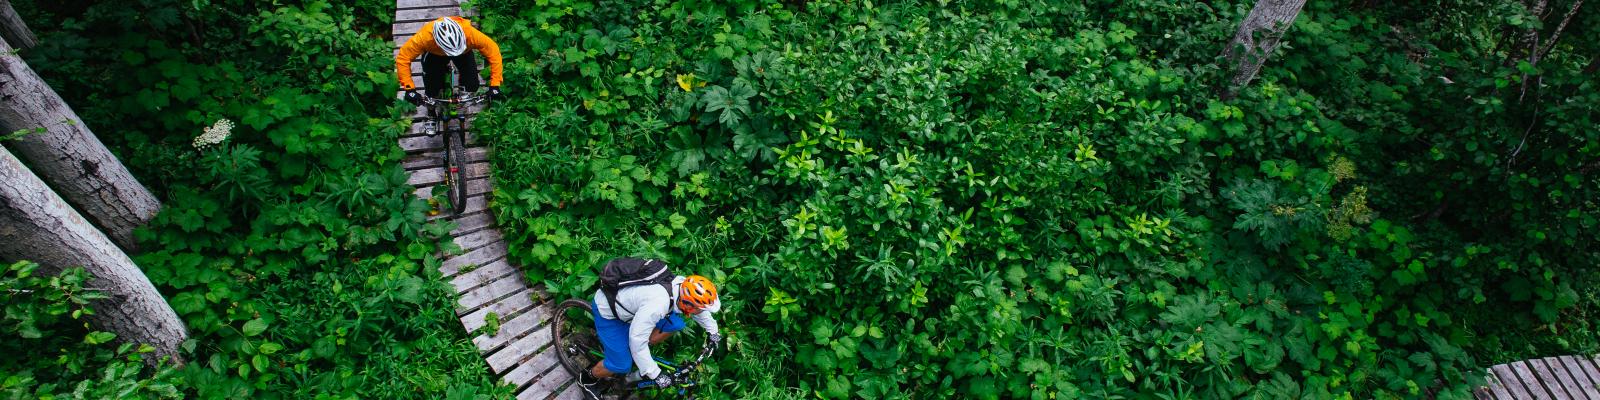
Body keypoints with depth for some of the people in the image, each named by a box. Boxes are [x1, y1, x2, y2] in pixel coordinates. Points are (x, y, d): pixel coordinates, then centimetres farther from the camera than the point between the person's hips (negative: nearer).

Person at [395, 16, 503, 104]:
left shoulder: (470, 33, -43)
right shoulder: (424, 36, -42)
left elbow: (493, 51, -33)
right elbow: (402, 58, -32)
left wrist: (495, 85, -36)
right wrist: (409, 89, -38)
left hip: (464, 53, 1)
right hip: (434, 54, 0)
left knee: (472, 86, -14)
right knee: (432, 92, -10)